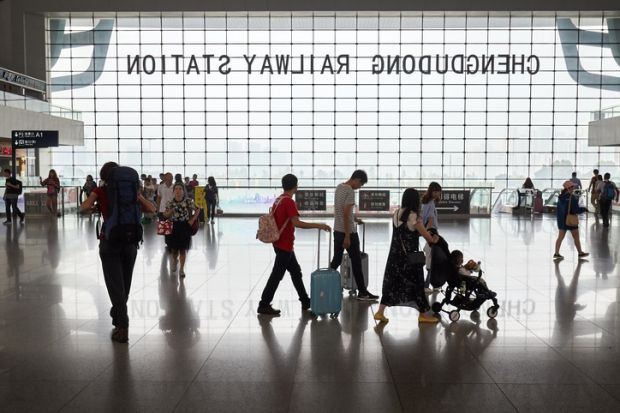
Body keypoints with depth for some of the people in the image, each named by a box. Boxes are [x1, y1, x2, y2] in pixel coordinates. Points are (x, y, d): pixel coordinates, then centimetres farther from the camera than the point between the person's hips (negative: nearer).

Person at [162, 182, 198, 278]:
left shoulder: (189, 201, -7)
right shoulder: (170, 202, -1)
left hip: (185, 227, -2)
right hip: (173, 227, 2)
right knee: (174, 248, 12)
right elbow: (165, 215, 3)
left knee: (183, 249, 3)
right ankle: (175, 260, 46)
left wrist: (192, 220, -7)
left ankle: (182, 269, 14)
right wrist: (171, 211, -16)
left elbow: (197, 211, 0)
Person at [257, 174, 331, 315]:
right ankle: (264, 305, 5)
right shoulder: (289, 202, -19)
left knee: (296, 272, 17)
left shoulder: (278, 200, 9)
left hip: (281, 244, 10)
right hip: (285, 245, -10)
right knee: (277, 275, -2)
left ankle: (305, 302, 25)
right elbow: (296, 223, -29)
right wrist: (318, 225, -28)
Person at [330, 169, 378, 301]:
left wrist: (355, 219, 29)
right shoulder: (350, 191, -18)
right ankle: (362, 292, 8)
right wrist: (347, 236, -21)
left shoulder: (339, 187, 11)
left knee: (336, 260, 13)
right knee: (356, 262, 1)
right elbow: (346, 214, -22)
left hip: (337, 231, 9)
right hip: (348, 232, -9)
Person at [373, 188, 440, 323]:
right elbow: (426, 235, -9)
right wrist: (434, 239, 13)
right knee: (416, 283, 7)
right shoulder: (414, 217, -15)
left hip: (395, 255, 6)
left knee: (392, 282, 12)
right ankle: (424, 314, 20)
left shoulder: (396, 213, 4)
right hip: (409, 257, -6)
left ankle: (380, 312, 11)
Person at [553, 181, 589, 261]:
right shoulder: (572, 197, -17)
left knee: (561, 236, 8)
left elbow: (558, 209, 10)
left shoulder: (561, 197, 4)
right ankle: (580, 253, 16)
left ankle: (556, 253, 4)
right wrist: (584, 209, -1)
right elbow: (576, 210, -16)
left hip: (561, 219, 7)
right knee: (576, 237, 7)